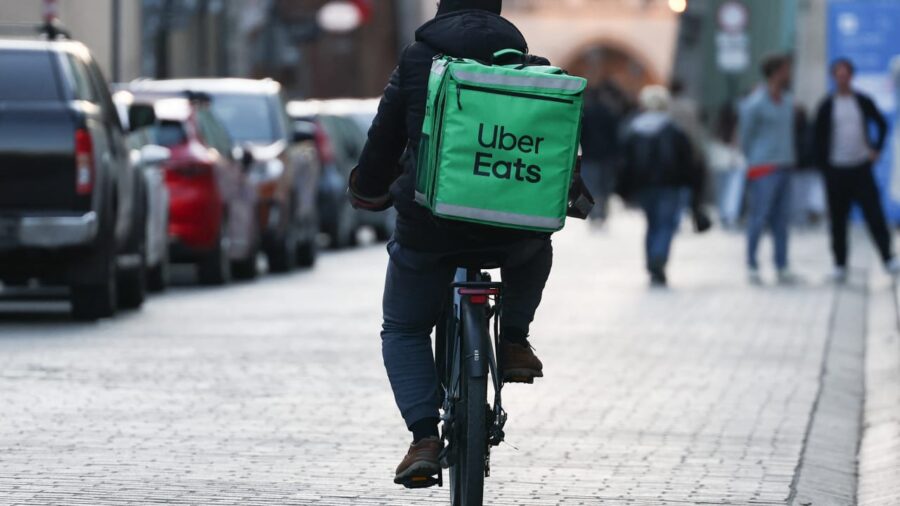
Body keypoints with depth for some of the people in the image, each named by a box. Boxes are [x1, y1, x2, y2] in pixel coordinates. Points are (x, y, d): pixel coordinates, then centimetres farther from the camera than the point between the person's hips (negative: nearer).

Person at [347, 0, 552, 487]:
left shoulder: (416, 61, 1)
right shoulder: (529, 65, 4)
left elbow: (383, 140, 4)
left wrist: (367, 191, 24)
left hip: (427, 227, -1)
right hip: (509, 228, 1)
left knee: (403, 331, 17)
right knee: (535, 248, 38)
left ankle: (424, 437, -1)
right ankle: (514, 342, 23)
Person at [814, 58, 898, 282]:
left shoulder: (863, 102, 4)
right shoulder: (826, 107, 1)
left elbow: (882, 124, 15)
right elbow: (819, 138, 4)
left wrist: (876, 149, 4)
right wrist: (824, 166, -2)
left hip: (862, 168, 0)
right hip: (836, 169, 0)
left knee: (874, 214, -8)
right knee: (838, 221, 4)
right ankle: (840, 265, 11)